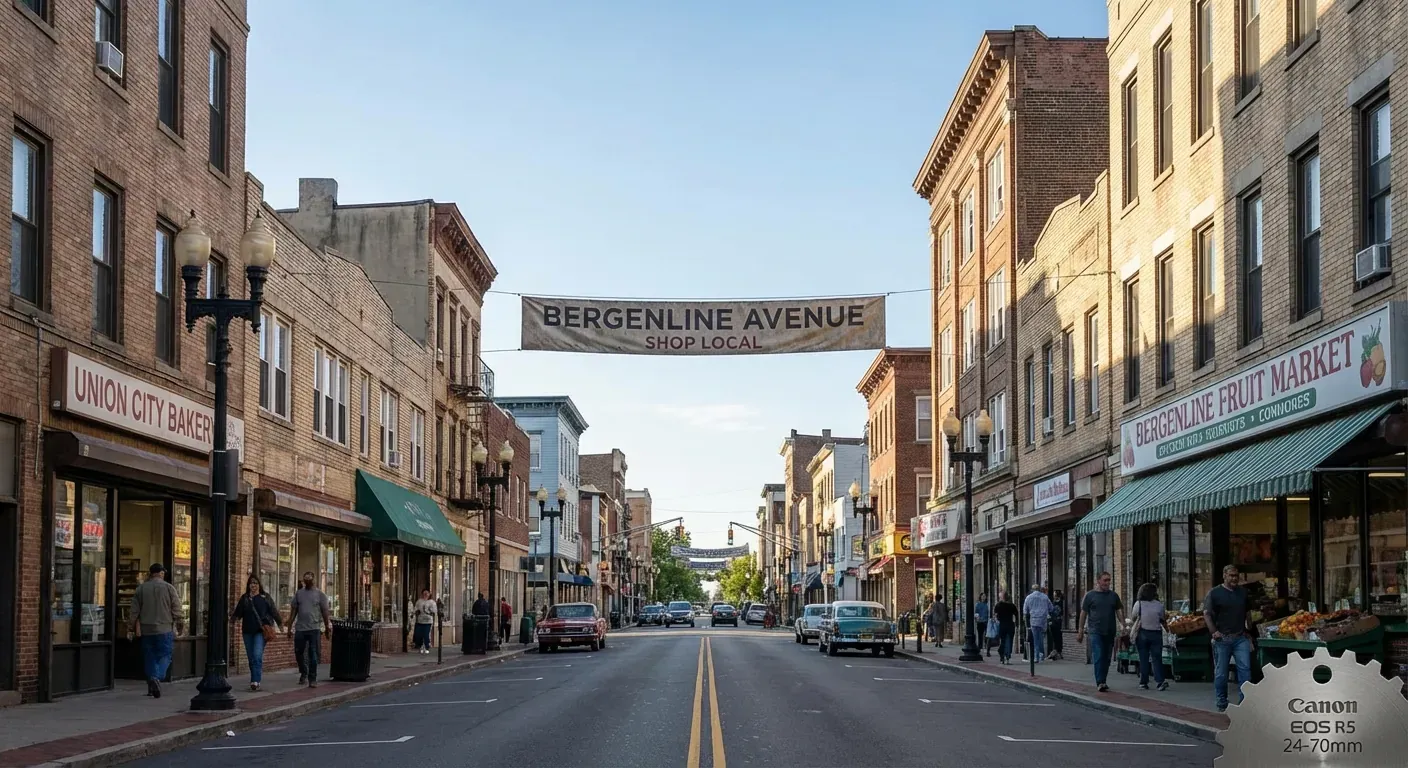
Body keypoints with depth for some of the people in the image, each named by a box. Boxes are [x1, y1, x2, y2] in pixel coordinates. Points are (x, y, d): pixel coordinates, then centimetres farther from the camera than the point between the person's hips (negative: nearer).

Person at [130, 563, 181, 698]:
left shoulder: (141, 589, 5)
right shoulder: (169, 588, -2)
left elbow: (135, 611, 3)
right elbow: (177, 610, -3)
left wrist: (136, 627, 9)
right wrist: (176, 625, 8)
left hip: (146, 630, 3)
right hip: (165, 629, -3)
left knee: (150, 657, 11)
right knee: (164, 656, 1)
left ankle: (151, 687, 10)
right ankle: (157, 678, -23)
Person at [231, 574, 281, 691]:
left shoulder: (265, 597, 4)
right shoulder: (244, 598, 11)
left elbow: (273, 611, 6)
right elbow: (238, 613, 9)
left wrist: (279, 623, 8)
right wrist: (232, 616, -10)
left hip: (261, 631, -4)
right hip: (247, 631, 4)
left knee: (257, 656, -17)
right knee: (251, 658, 9)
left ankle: (255, 681, -21)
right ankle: (255, 680, 18)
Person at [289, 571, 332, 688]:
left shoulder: (319, 594, 3)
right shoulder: (298, 593, 10)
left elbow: (325, 611, 3)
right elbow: (293, 610, 11)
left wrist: (327, 627, 0)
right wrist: (289, 626, 7)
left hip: (314, 629, -3)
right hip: (300, 628, 3)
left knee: (313, 655, -3)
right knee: (298, 652, 8)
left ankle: (312, 679, 2)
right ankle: (303, 673, 30)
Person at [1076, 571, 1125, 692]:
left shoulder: (1114, 595, 11)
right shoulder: (1090, 595, 1)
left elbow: (1119, 612, 13)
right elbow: (1083, 614, 3)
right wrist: (1080, 631, 0)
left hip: (1110, 632, 4)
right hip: (1096, 631, -4)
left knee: (1107, 658, 8)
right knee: (1098, 657, -13)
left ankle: (1102, 681, 19)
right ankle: (1100, 682, -16)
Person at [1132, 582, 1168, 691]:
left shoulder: (1138, 604, -5)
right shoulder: (1159, 605, -2)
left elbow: (1134, 618, 3)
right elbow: (1163, 620, 4)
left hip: (1142, 633, 0)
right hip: (1156, 633, 0)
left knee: (1143, 659, 6)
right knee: (1156, 658, 3)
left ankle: (1143, 683, 6)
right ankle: (1160, 681, -12)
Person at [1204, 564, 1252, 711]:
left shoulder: (1244, 592, 13)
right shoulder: (1215, 593, -1)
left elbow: (1249, 613, 22)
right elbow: (1206, 614, -5)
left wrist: (1249, 630, 12)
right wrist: (1214, 631, -13)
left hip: (1241, 638, 3)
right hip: (1222, 639, -3)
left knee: (1245, 669, -7)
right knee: (1221, 673, 3)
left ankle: (1243, 702, -3)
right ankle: (1222, 704, 13)